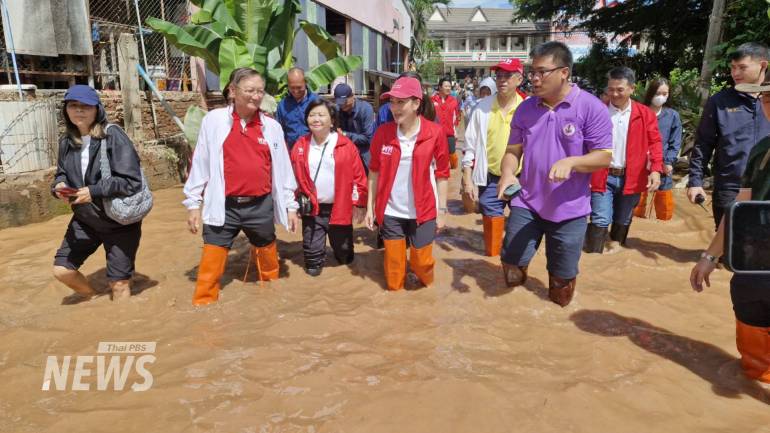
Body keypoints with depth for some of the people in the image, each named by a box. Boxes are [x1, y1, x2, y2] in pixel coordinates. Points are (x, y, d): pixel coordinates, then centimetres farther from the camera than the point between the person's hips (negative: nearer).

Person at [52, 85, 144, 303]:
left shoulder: (113, 136, -18)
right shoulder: (66, 142, 1)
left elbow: (131, 181, -23)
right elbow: (61, 173, 14)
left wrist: (93, 191, -27)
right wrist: (60, 186, -10)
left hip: (120, 222, -6)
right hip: (84, 220, 6)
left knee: (119, 283, 4)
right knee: (61, 269, 11)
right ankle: (89, 294, 42)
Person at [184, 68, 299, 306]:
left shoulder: (272, 126, 2)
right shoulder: (214, 120, -3)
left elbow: (282, 168, 6)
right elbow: (200, 163, 1)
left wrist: (290, 206, 7)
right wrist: (193, 203, 0)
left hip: (261, 206, 2)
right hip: (223, 206, -2)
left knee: (268, 255, 20)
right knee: (211, 262, 0)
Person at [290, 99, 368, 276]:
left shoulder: (345, 145, -7)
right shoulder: (300, 145, 1)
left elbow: (358, 176, -5)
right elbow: (294, 177, 5)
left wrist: (359, 204, -6)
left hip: (339, 208, -1)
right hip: (312, 208, 1)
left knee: (344, 254, 16)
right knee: (312, 259, 5)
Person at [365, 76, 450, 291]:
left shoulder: (435, 133, -10)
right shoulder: (383, 133, -5)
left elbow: (442, 174, -3)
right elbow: (374, 171, 3)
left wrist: (441, 210, -1)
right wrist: (370, 207, 3)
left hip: (423, 211, -1)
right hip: (390, 211, 2)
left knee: (421, 262, 9)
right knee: (393, 263, 11)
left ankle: (426, 281, 42)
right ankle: (395, 287, 39)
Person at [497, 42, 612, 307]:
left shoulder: (591, 108, -11)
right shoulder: (525, 108, 2)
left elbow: (604, 156, -11)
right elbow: (513, 150, 6)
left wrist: (571, 162, -30)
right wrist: (507, 173, -16)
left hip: (569, 210, -2)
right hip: (526, 203, 3)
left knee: (563, 276, 12)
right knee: (511, 263, 3)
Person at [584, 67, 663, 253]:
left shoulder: (645, 113, 3)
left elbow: (654, 142, 3)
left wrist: (656, 169, -11)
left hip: (631, 177, 3)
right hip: (602, 176, -2)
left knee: (623, 222, 15)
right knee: (600, 221, -7)